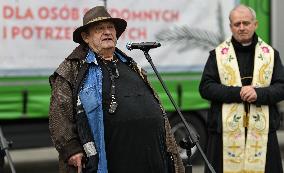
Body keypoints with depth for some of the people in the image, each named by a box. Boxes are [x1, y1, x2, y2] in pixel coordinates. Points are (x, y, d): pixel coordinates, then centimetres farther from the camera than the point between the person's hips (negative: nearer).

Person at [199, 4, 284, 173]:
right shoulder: (218, 54, 9)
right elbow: (205, 87, 0)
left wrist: (259, 93, -13)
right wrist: (237, 93, -13)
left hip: (262, 131, 1)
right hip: (226, 130, -1)